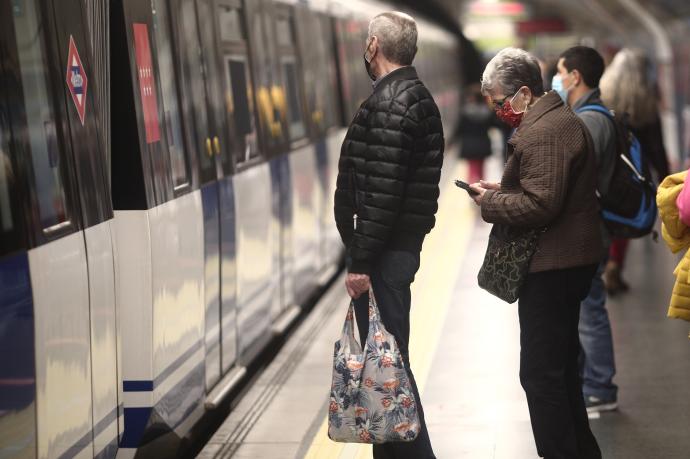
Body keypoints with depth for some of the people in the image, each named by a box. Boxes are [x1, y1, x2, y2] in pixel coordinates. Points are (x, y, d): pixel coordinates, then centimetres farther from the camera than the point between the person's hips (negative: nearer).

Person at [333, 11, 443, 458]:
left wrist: (361, 261, -20)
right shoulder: (416, 95, 15)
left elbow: (383, 191, -22)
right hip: (403, 242, 10)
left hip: (386, 249, -10)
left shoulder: (390, 103, -16)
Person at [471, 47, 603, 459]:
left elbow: (539, 205, -26)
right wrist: (503, 189, 10)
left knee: (541, 373, -7)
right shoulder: (561, 120, 15)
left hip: (551, 267, -11)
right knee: (561, 365, 20)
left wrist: (490, 201, -12)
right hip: (568, 261, 11)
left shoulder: (543, 133, -19)